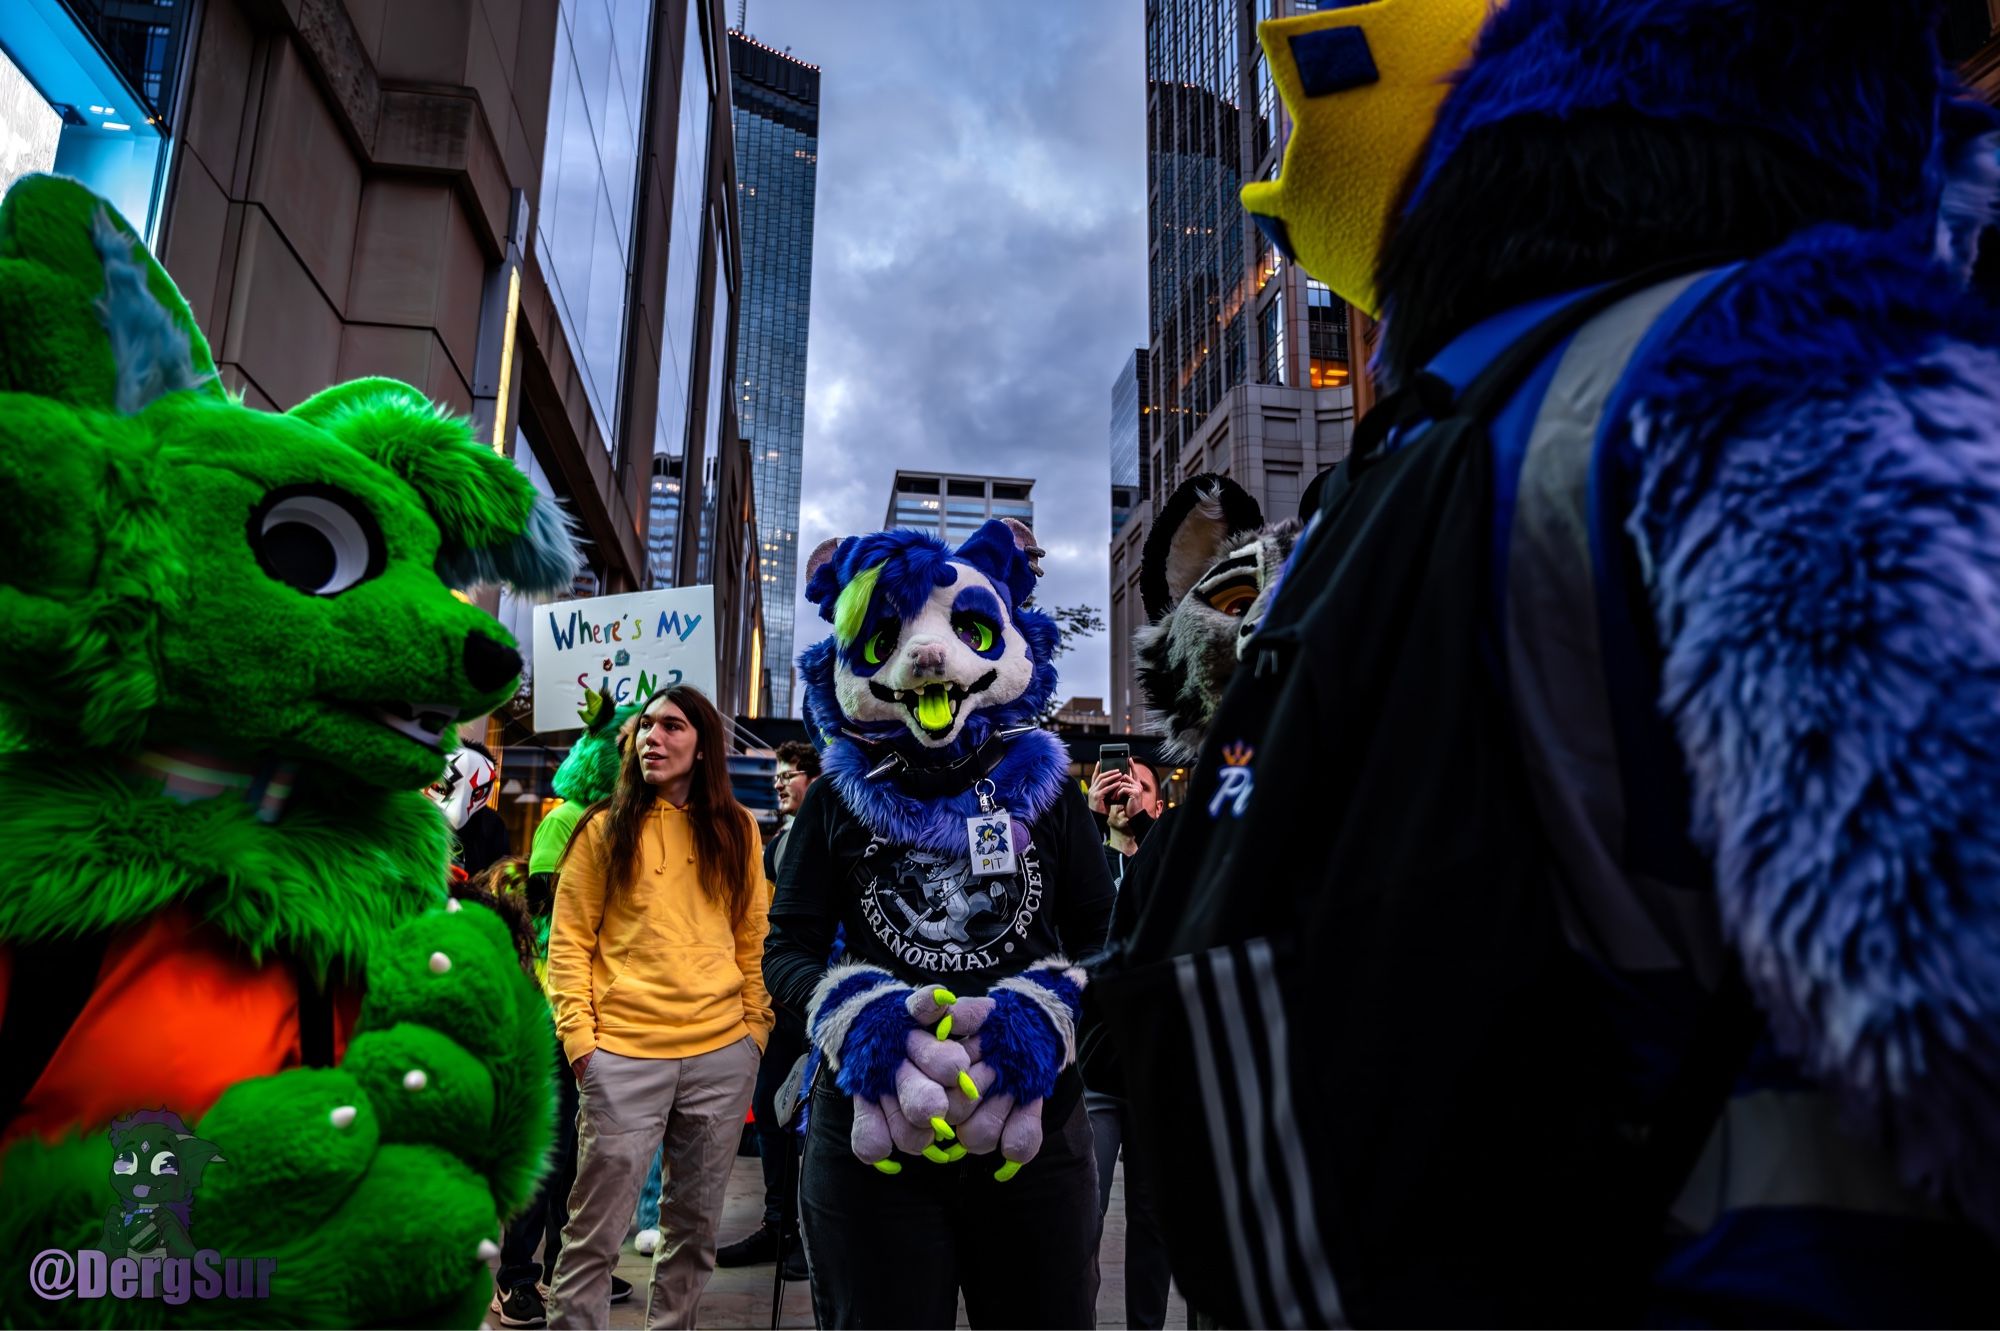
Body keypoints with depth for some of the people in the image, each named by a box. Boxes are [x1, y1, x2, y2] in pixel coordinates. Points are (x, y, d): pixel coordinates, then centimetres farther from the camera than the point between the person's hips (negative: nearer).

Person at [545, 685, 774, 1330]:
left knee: (695, 1224, 15)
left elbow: (753, 936, 10)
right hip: (623, 1054, -2)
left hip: (722, 1054, 3)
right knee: (596, 1231, 2)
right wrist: (578, 1035, -8)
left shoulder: (736, 829, 7)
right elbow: (569, 939, 0)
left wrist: (755, 1027, 4)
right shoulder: (606, 827, 1)